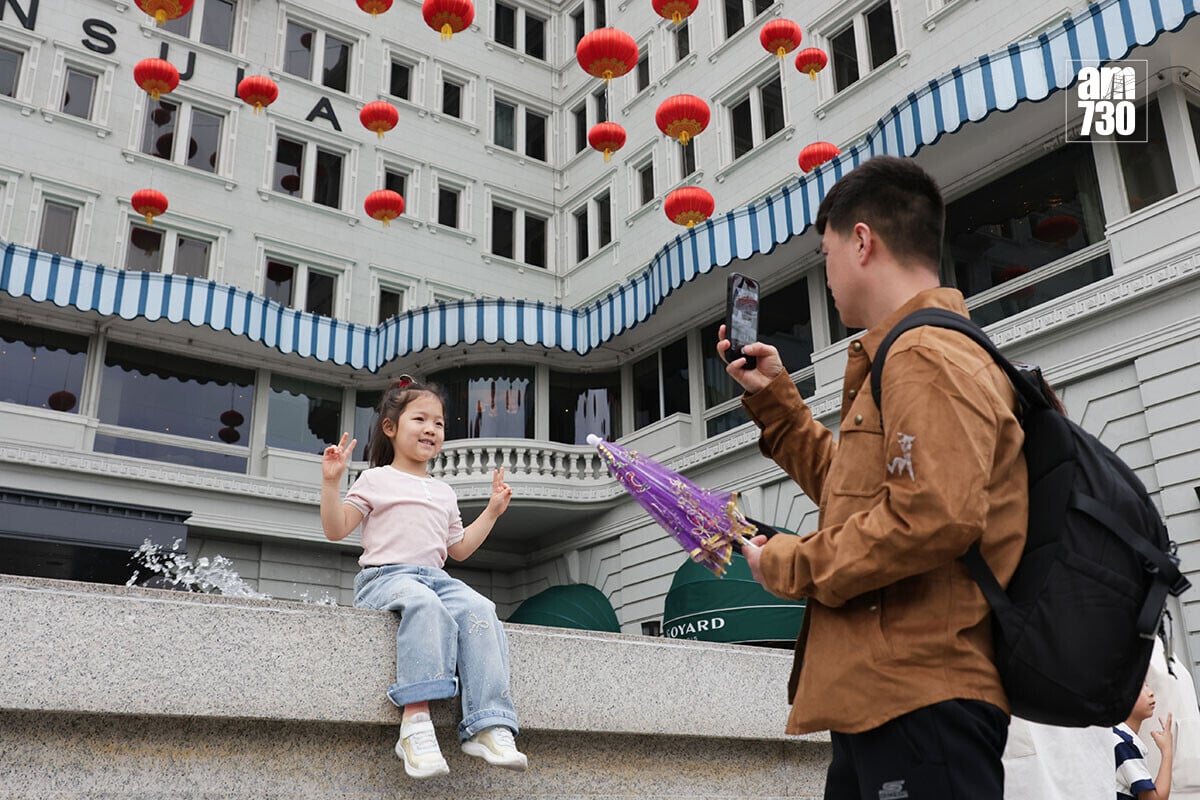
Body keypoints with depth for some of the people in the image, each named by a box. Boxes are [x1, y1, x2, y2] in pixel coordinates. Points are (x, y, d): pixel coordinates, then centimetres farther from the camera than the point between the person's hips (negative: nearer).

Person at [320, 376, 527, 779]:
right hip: (385, 576, -5)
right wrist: (331, 482, -10)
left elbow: (459, 548, 33)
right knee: (425, 605, -40)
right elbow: (336, 530, 3)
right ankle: (416, 720, -48)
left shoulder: (444, 492, 27)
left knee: (479, 609, -29)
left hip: (436, 577, 5)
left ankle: (488, 726, -36)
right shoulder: (376, 479, 11)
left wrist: (492, 510, 30)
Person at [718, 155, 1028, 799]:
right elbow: (850, 490, 31)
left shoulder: (928, 356, -12)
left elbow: (933, 518, -25)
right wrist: (772, 397, 25)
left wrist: (788, 566, -12)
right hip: (880, 697, 10)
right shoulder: (900, 359, 22)